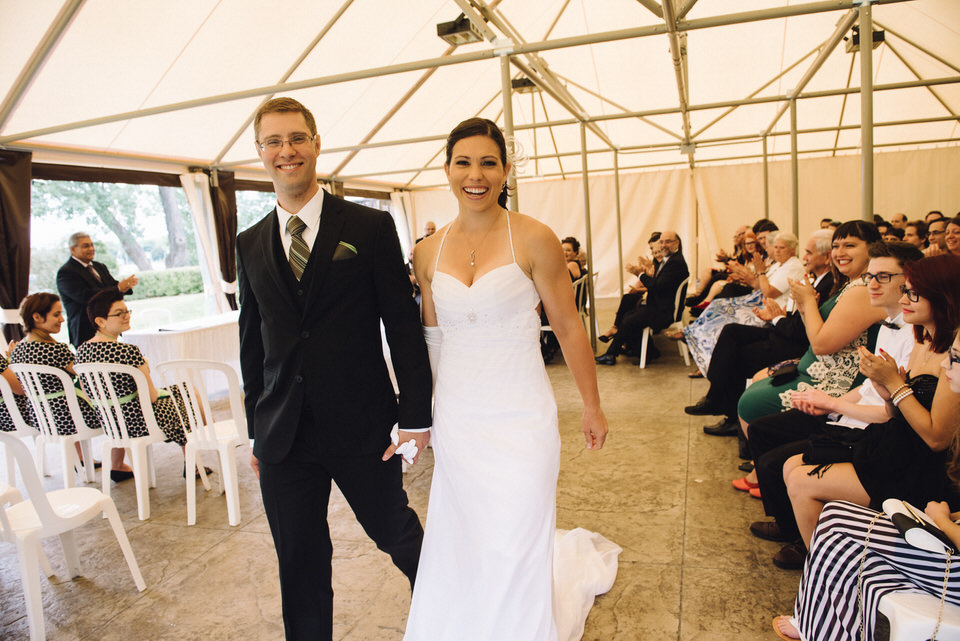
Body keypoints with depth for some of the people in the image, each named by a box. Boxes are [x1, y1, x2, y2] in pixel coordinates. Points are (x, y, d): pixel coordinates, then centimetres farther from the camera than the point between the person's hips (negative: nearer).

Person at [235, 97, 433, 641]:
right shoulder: (250, 244, 7)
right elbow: (253, 341, 11)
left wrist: (416, 416, -9)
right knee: (300, 563, 14)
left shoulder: (370, 227, -6)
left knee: (395, 531, 17)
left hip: (362, 426, -3)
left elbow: (403, 324, -7)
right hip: (283, 434, 3)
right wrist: (256, 429, 12)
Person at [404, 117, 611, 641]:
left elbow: (569, 328, -3)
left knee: (513, 553, 4)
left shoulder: (533, 240, -9)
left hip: (519, 418, -4)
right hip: (455, 417, 4)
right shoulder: (429, 252, 3)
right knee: (459, 552, 16)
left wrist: (592, 407, 2)